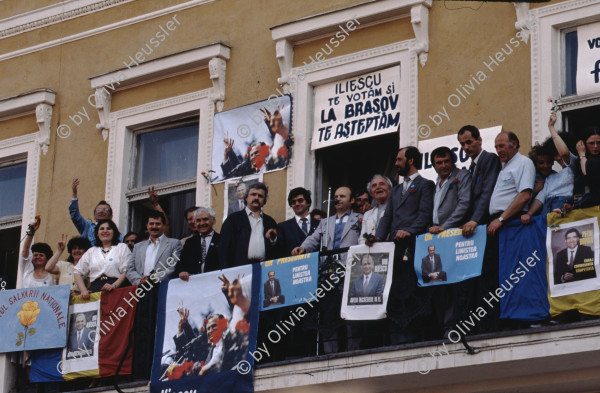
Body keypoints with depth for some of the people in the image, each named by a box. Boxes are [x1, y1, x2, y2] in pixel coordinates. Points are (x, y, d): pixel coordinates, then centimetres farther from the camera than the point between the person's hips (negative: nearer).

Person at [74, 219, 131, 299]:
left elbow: (127, 271, 1)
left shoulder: (122, 247, 15)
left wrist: (114, 285, -15)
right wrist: (83, 290, 2)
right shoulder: (91, 251, 26)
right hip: (95, 289, 2)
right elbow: (78, 272, 20)